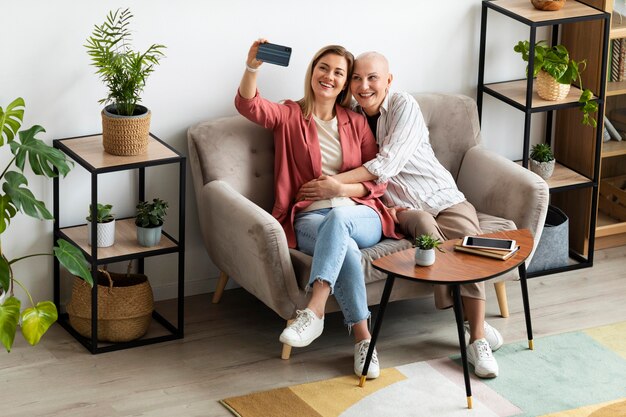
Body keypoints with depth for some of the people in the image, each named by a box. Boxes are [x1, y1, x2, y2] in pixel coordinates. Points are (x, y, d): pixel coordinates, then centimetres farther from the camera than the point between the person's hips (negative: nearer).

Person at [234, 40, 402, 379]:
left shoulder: (356, 123, 18)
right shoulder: (290, 115, 13)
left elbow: (378, 182, 11)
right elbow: (248, 105, -8)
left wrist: (339, 188, -8)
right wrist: (252, 66, -27)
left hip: (360, 216, 1)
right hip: (309, 219, -1)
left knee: (337, 218, -37)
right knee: (345, 247, -36)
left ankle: (314, 311, -48)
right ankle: (363, 337, -34)